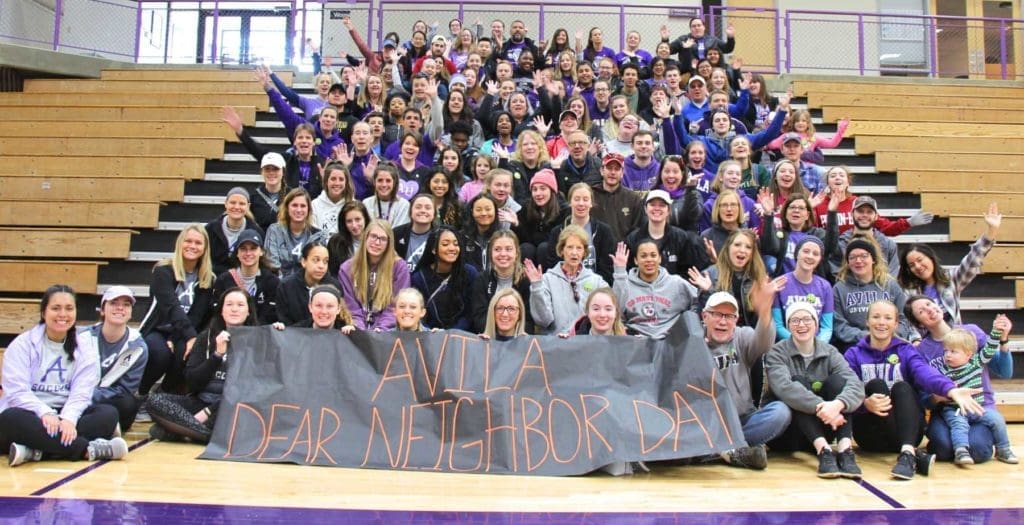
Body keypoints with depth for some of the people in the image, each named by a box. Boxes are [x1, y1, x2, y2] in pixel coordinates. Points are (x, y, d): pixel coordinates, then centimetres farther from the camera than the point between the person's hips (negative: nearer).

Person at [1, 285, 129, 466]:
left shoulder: (85, 346, 6)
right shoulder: (23, 344, 0)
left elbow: (81, 392, -5)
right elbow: (17, 391, -12)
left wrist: (68, 418, -27)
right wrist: (45, 413, -30)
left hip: (66, 415, 2)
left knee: (109, 413, -24)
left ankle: (37, 451, -39)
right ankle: (89, 449, -41)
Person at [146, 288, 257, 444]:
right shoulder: (206, 337, 10)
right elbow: (191, 382, 1)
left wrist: (208, 412, -12)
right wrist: (217, 354, -12)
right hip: (201, 402, 4)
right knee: (155, 400, -22)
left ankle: (181, 428, -27)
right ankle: (217, 434, -32)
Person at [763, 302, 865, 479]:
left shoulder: (829, 352, 3)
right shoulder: (777, 353, -5)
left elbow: (855, 384, -16)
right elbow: (783, 387, -27)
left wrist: (838, 404, -38)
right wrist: (820, 406, -41)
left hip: (821, 432, 3)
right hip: (786, 431, -2)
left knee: (837, 380, -18)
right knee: (798, 382, -26)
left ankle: (845, 449, -34)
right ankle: (823, 451, -41)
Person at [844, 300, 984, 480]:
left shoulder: (906, 351, 9)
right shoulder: (854, 355, 7)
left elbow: (925, 372, -15)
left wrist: (950, 389, -38)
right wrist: (865, 404, -33)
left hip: (905, 432, 1)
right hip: (870, 434, -1)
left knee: (902, 387, -24)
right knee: (876, 384, -24)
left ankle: (907, 453, -45)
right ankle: (917, 455, -38)